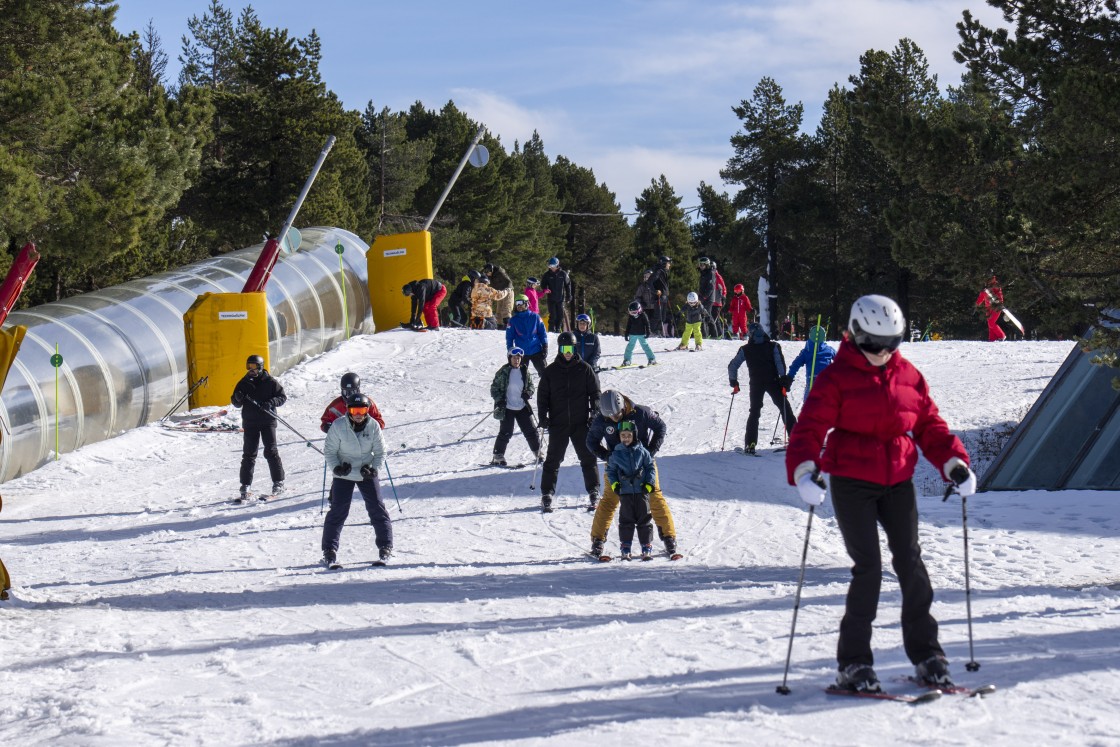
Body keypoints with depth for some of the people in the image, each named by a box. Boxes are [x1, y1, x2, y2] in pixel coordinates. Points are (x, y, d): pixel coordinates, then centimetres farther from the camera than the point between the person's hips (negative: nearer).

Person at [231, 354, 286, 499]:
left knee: (271, 452, -2)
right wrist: (238, 399, -15)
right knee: (248, 454, 1)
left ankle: (278, 482, 8)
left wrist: (271, 403, -18)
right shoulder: (243, 383, 6)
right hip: (250, 422, 2)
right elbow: (236, 403, 9)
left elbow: (282, 397, 0)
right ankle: (245, 485, 4)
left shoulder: (270, 382, -2)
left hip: (267, 421, -2)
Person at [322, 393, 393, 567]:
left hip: (366, 474, 2)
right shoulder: (338, 426, -14)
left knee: (377, 509, -1)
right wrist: (336, 467, -21)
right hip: (344, 475, -2)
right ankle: (329, 551, 3)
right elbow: (329, 451, -5)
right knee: (338, 511, -5)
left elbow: (380, 452, 0)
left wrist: (374, 469, -15)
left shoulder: (373, 426, -9)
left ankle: (385, 548, 11)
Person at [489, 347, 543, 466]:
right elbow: (494, 388, -2)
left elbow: (530, 385, 14)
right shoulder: (503, 372, -7)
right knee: (506, 433, -6)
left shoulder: (524, 371, 3)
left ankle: (538, 453, 22)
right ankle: (498, 457, 5)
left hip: (522, 407, 4)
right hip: (507, 408, -4)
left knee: (531, 430, 7)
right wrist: (499, 400, -17)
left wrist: (528, 393, -7)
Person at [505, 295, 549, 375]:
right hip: (521, 353, 1)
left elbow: (542, 332, 3)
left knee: (544, 372, 1)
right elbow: (509, 337, 4)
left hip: (536, 351, -1)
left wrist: (545, 347, -2)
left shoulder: (534, 317, -1)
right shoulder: (513, 320, 1)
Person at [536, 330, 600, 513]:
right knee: (553, 459, 1)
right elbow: (542, 394, 7)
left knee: (588, 457, 3)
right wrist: (543, 416, -4)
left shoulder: (584, 369, 3)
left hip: (581, 422, 0)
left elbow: (595, 392, 6)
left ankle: (594, 493, 14)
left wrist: (595, 413, -4)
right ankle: (547, 494, 6)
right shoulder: (551, 371, 5)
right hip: (558, 423, 0)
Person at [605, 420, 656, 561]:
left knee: (644, 519, 2)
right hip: (625, 492, 0)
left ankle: (647, 547, 7)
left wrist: (649, 483, -3)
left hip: (642, 490, 0)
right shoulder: (616, 454, 3)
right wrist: (614, 484, -3)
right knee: (626, 520, 2)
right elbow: (610, 470, 11)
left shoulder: (642, 451, 2)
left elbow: (650, 466, 7)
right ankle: (625, 548, 7)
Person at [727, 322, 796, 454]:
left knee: (754, 412, 8)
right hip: (773, 381, -1)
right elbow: (780, 362, -9)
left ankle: (750, 444, -4)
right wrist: (783, 378, -10)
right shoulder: (773, 346, 5)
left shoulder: (745, 350, 7)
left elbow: (732, 366, 5)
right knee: (785, 408, 7)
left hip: (756, 384, 1)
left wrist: (734, 382, 14)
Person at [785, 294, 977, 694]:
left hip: (898, 483, 4)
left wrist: (954, 462, 0)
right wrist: (803, 469, -27)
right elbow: (811, 427, -11)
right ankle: (853, 663, 1)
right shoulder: (836, 378, -5)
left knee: (910, 562, 3)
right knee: (868, 568, -8)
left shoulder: (910, 377, 8)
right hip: (851, 483, -4)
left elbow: (930, 425, 13)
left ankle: (925, 652, 13)